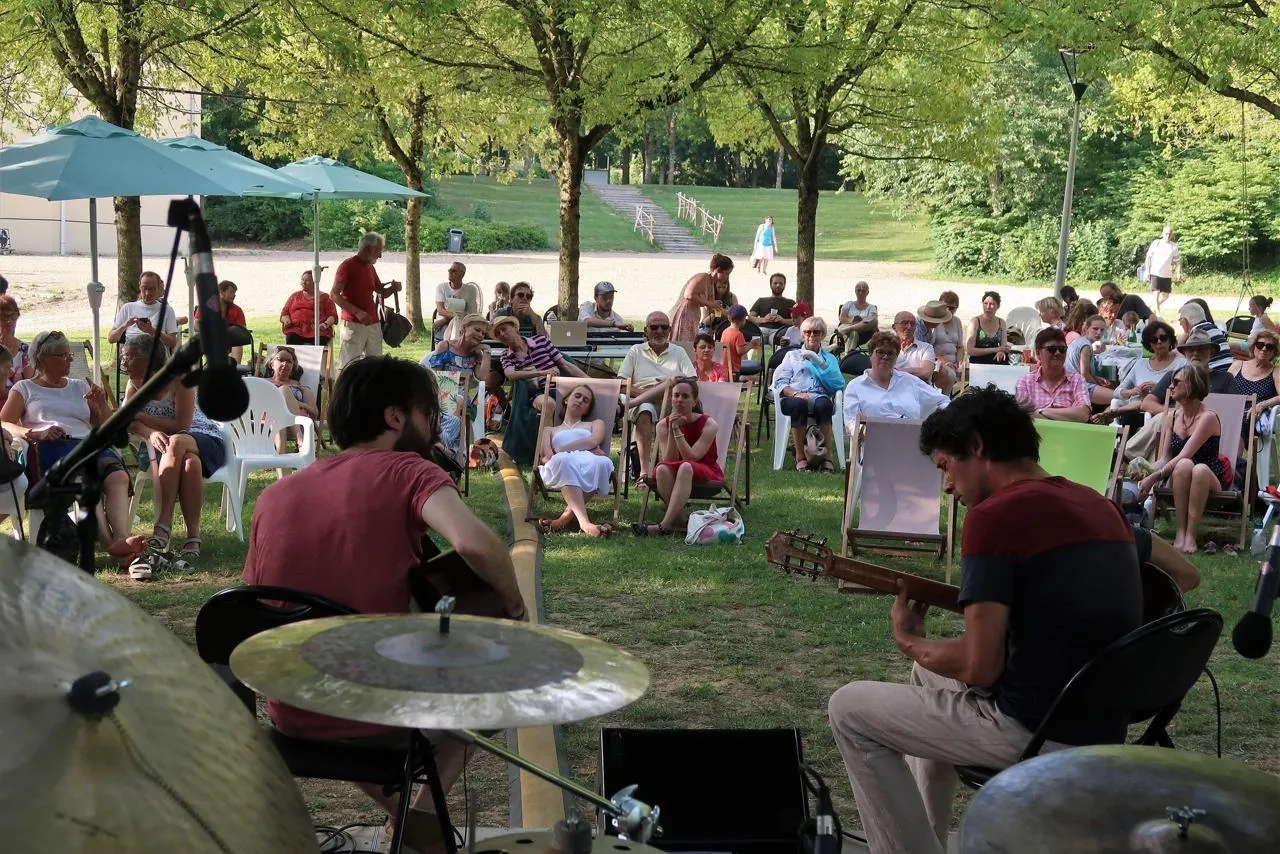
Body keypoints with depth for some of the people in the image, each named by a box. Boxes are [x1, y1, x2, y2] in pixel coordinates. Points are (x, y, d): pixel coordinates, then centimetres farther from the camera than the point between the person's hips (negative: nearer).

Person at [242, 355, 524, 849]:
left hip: (291, 720, 4)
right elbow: (474, 544, -28)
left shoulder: (274, 495, 5)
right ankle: (425, 809, 14)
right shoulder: (406, 471, -9)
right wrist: (515, 608, -10)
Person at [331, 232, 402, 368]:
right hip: (353, 325, -8)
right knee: (349, 366, -9)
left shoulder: (370, 267, 16)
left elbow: (381, 292, 26)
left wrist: (392, 288, 1)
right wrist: (357, 312, -23)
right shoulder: (348, 266, -7)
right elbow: (334, 294, -14)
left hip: (373, 324, 8)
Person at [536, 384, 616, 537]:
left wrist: (560, 450, -1)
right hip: (559, 467, 0)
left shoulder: (595, 424, 36)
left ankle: (568, 516, -39)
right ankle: (584, 522, -55)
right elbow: (547, 455, 12)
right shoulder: (550, 431, 36)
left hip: (588, 462, 1)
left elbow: (593, 442, 10)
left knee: (603, 462, -40)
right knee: (564, 459, -42)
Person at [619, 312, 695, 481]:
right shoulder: (636, 351, 20)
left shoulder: (679, 352, 22)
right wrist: (642, 392, -10)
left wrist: (670, 386, -13)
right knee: (644, 411, -38)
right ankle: (644, 470, -46)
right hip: (643, 401, -1)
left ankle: (630, 404, -36)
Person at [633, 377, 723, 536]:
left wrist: (677, 430, -26)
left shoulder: (709, 424, -13)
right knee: (662, 468, -33)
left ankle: (665, 525, -45)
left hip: (707, 475, -3)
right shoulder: (663, 425, -4)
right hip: (675, 474, 3)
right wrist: (672, 429, -23)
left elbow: (691, 458, -23)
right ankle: (677, 518, -27)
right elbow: (669, 460, -14)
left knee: (685, 467, -38)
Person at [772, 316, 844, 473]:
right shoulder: (792, 355, 26)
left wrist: (820, 364, -2)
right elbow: (780, 383, 10)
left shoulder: (829, 358, 27)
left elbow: (839, 385, 8)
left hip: (820, 398, 0)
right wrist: (796, 393, -10)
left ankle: (827, 456, -36)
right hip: (794, 398, 0)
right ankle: (800, 457, -34)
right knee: (799, 404, -38)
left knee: (823, 404, -38)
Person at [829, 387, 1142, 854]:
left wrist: (909, 641, 2)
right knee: (930, 673, 32)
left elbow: (979, 667, -20)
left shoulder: (994, 515, -16)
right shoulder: (1101, 506, 8)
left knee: (849, 709, 9)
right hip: (1104, 731, 8)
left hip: (1039, 733, -8)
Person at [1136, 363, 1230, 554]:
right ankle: (1179, 533, -36)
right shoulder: (1174, 415, 7)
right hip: (1179, 479, 4)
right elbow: (1166, 458, 7)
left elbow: (1184, 455, -21)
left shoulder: (1208, 417, -13)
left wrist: (1155, 476, -26)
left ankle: (1191, 535, -35)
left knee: (1200, 468, -39)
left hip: (1209, 480, -4)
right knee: (1184, 465, -32)